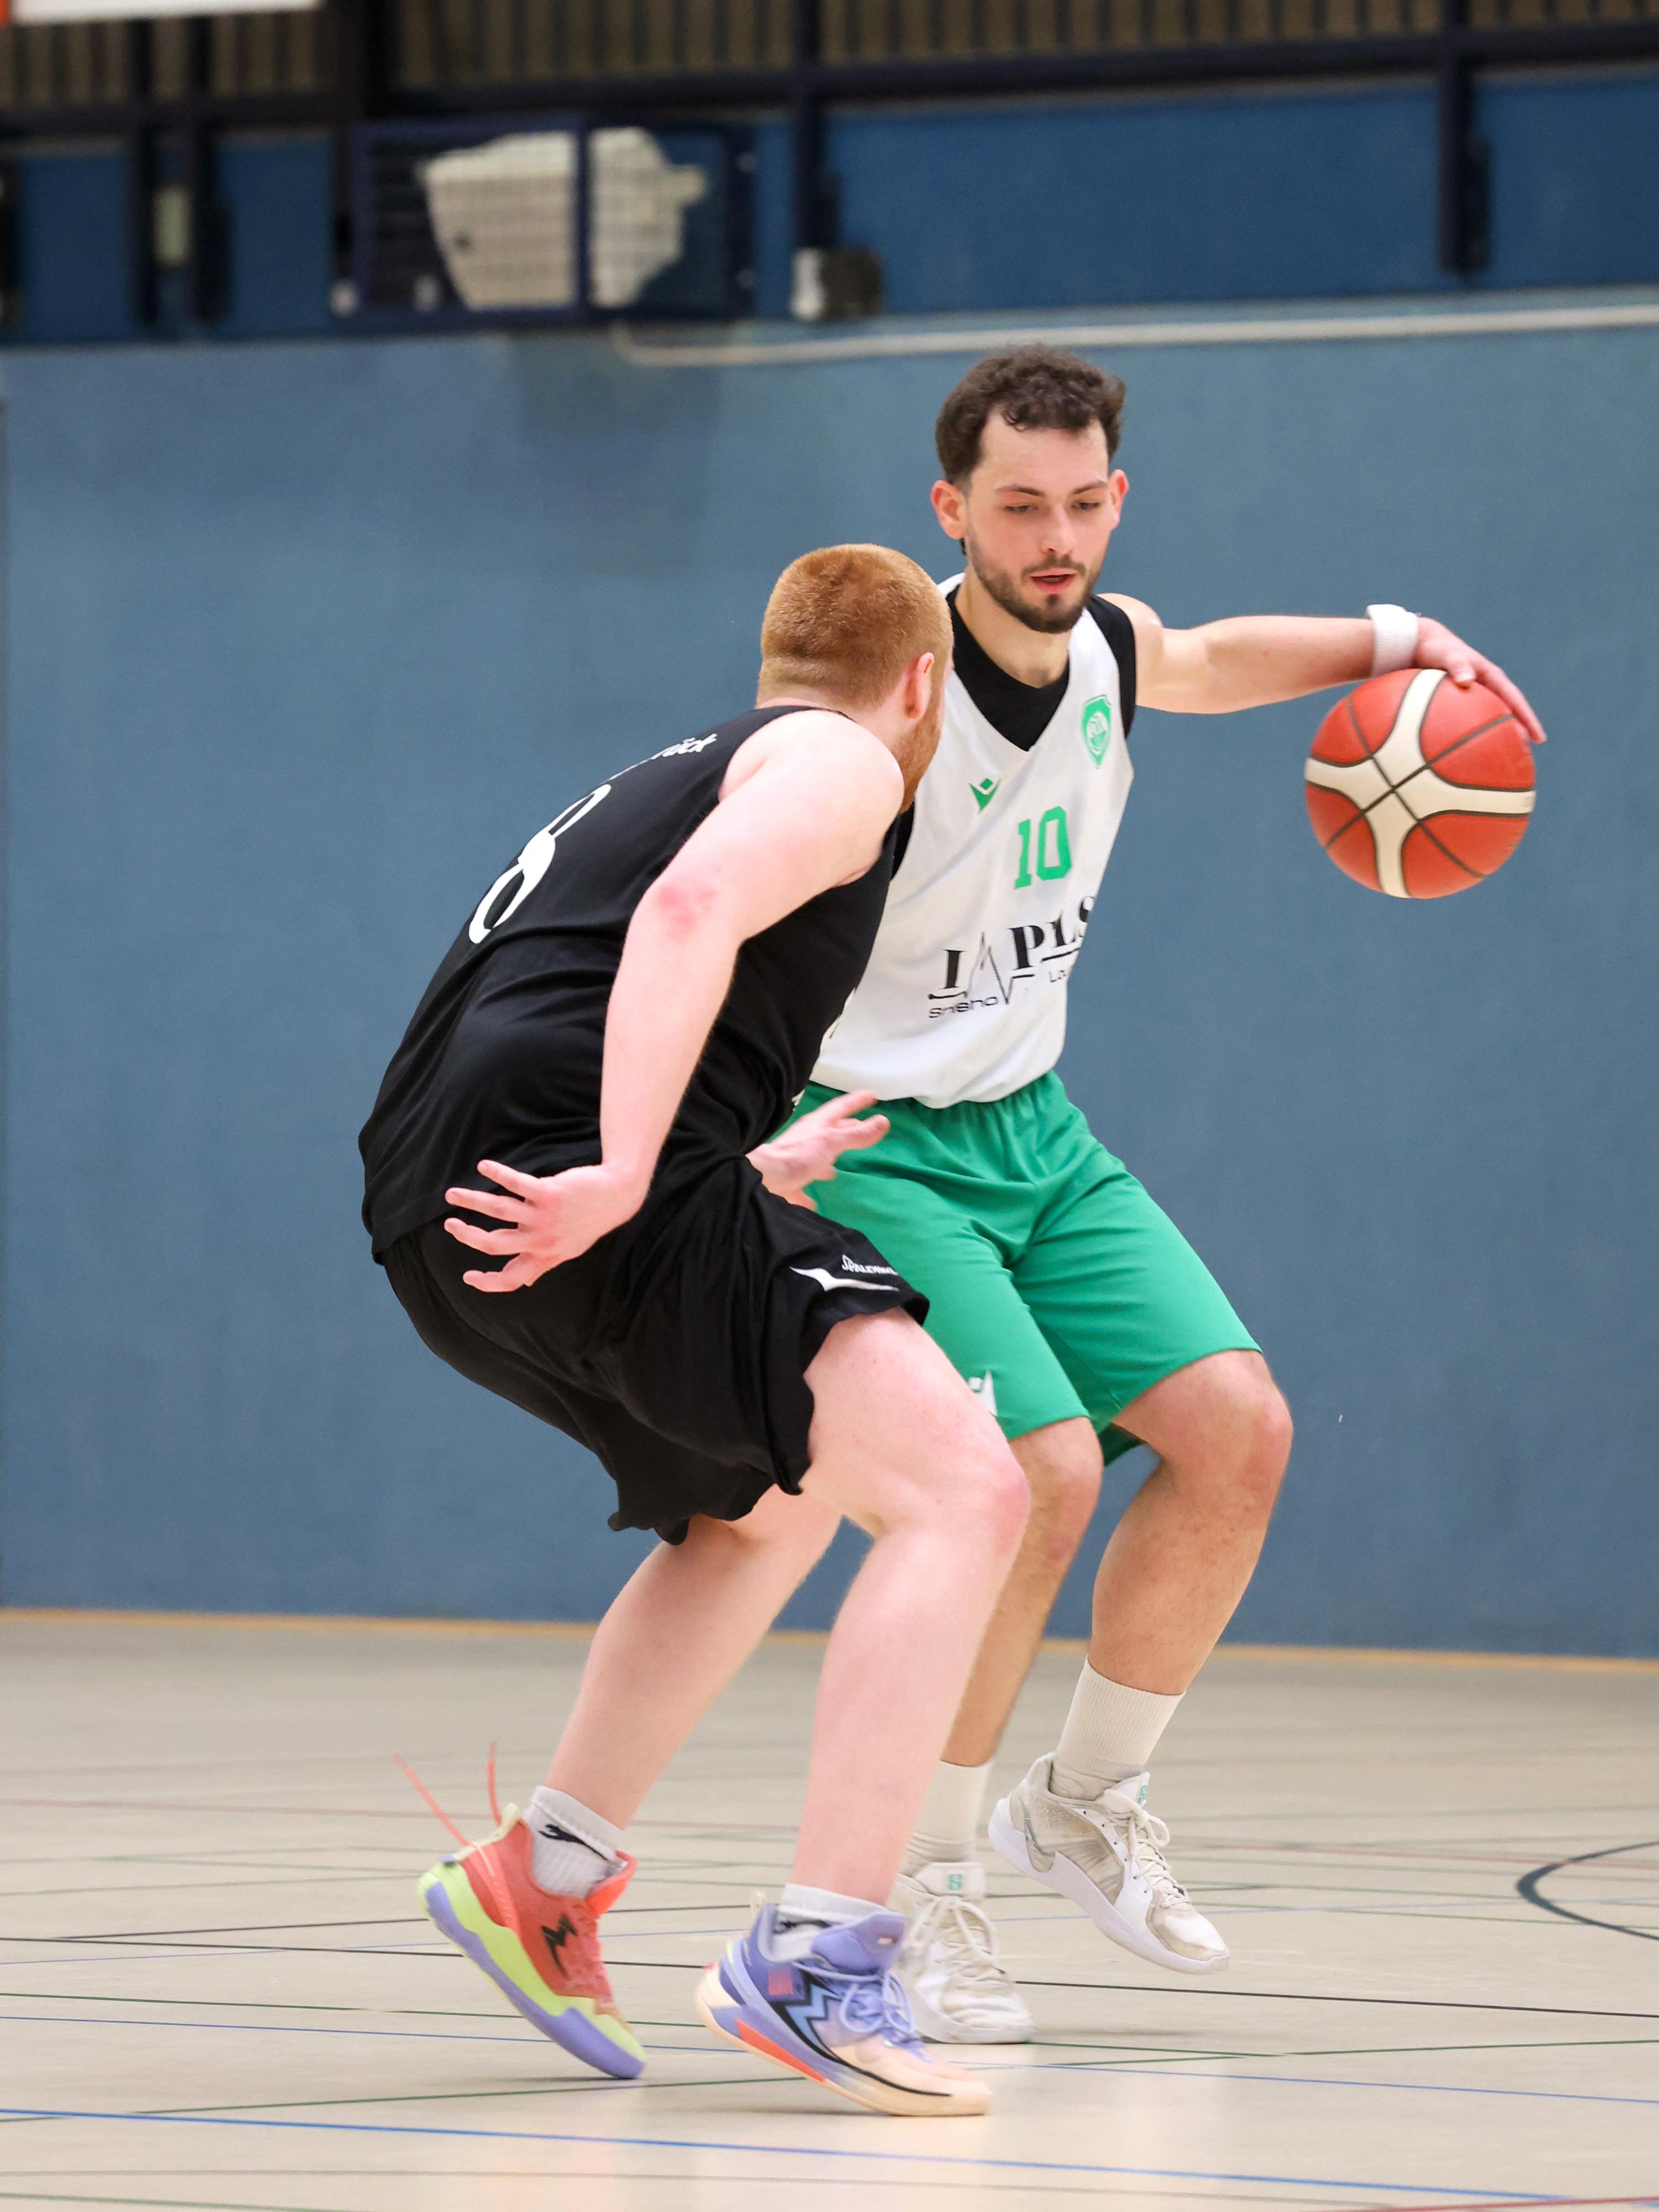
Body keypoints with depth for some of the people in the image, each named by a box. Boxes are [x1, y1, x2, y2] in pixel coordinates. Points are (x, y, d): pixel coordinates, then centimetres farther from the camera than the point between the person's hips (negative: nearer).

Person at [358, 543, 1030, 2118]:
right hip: (569, 1160, -9)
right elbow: (695, 905, -15)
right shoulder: (841, 763, 7)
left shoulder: (682, 774, 34)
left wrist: (753, 1170, 58)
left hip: (441, 1219, 9)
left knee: (771, 1504, 31)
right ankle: (815, 1964, -24)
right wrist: (628, 1174, -24)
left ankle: (544, 1874, 26)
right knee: (959, 1488, -13)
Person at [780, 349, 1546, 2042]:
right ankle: (907, 1886, -6)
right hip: (869, 1145, -7)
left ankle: (1083, 1802, 15)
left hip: (1034, 1131, 7)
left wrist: (1390, 642, 6)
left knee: (1236, 1431, -6)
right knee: (1041, 1474, -23)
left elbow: (1214, 663, 25)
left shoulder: (1108, 648, 0)